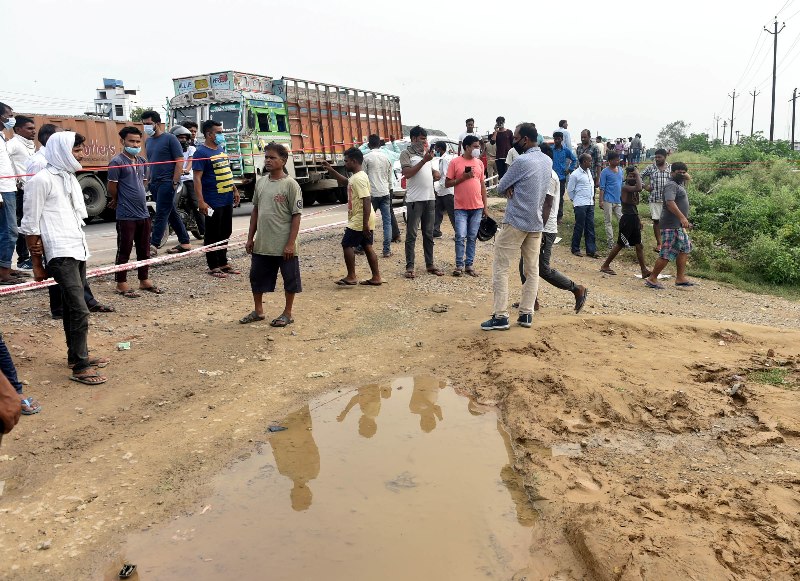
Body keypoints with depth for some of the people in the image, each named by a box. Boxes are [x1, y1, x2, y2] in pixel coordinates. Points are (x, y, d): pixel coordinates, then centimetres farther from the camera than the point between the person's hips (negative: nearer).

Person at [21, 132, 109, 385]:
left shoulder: (70, 178, 14)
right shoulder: (41, 180, -10)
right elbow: (30, 225, -7)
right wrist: (36, 263, -5)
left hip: (78, 250, 8)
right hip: (61, 254, -8)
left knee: (72, 307, 16)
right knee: (79, 310, -10)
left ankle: (77, 355, 25)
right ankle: (80, 367, -3)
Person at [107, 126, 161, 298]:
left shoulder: (142, 161, 11)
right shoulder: (117, 162, -11)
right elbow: (112, 188, -9)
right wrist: (119, 201, 7)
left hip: (143, 213, 7)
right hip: (126, 215, -7)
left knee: (144, 250, 15)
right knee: (124, 250, 3)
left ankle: (144, 280, 27)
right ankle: (121, 284, 13)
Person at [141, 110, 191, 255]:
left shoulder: (169, 139, -7)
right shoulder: (148, 141, 15)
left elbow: (179, 161, -10)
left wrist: (175, 182, -16)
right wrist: (148, 180, 17)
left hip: (167, 183, -8)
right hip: (155, 183, 8)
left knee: (161, 214, -8)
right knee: (172, 214, 11)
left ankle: (153, 245, -9)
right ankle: (184, 243, 18)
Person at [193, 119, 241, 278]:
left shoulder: (221, 149, 13)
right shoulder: (201, 152, -12)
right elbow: (197, 178, -17)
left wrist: (234, 189, 19)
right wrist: (201, 201, -23)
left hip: (227, 200, 8)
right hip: (213, 203, -8)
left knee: (225, 234, 15)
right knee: (213, 235, 1)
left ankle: (223, 263, 26)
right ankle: (213, 267, 9)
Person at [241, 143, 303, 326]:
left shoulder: (290, 184, -11)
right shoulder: (260, 182, 7)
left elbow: (296, 215, -12)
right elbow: (255, 210, 14)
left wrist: (291, 243, -16)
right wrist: (250, 238, 11)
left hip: (284, 246, -6)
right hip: (261, 244, 6)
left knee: (289, 280, 6)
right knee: (257, 278, 16)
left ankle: (287, 314, 22)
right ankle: (258, 311, 33)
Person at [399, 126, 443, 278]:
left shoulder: (426, 153, 18)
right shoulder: (406, 154, -3)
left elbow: (431, 169, 30)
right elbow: (407, 173, -16)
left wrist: (435, 173, 6)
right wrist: (424, 160, -17)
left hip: (430, 198, 7)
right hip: (415, 200, -7)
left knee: (429, 234, 11)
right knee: (411, 235, -3)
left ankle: (430, 264, 17)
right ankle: (409, 267, 0)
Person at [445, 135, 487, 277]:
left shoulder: (479, 163, 10)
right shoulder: (455, 162, -3)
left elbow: (482, 184, 14)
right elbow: (447, 183, -3)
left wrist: (485, 205, 11)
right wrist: (463, 177, -14)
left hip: (477, 207, 4)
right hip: (461, 207, -4)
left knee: (472, 237, 7)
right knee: (460, 237, -6)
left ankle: (469, 265, 14)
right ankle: (459, 265, 5)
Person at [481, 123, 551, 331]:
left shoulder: (522, 161, -17)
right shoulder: (548, 161, 8)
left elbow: (501, 187, -9)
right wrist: (514, 187, -3)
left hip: (516, 222, -7)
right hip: (536, 223, 8)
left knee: (500, 268, -1)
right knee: (532, 270, 10)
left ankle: (500, 316, -3)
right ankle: (526, 314, 13)